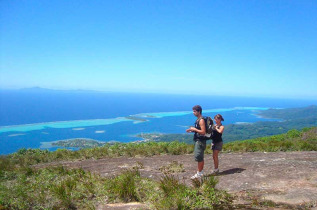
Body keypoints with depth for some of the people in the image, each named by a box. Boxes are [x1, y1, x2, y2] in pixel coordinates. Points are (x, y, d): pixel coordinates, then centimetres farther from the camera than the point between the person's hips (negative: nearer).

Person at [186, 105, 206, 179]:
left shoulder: (201, 120, -17)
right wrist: (191, 130, 9)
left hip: (200, 141, -10)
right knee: (200, 157, 15)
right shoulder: (198, 119, 13)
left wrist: (194, 129, -17)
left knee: (198, 157, -5)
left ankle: (199, 173, 3)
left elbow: (203, 132, -23)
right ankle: (200, 172, 23)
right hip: (198, 140, 10)